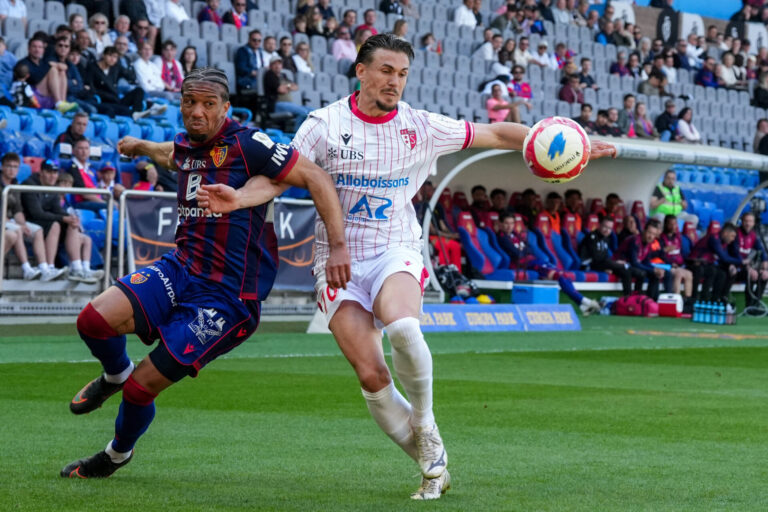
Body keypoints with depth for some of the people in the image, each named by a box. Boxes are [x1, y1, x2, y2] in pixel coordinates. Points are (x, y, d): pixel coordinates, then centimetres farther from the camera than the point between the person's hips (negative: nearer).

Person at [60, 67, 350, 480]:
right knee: (95, 319, -17)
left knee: (143, 386, -4)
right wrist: (142, 147, 58)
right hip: (180, 269, 6)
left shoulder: (246, 144, -14)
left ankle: (118, 454, 29)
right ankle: (114, 374, 20)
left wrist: (338, 245, -21)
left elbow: (316, 178, -14)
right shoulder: (186, 146, 9)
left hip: (227, 296, -6)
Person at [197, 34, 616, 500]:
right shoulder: (326, 124, 0)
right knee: (371, 375, -13)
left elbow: (496, 134, 10)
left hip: (396, 252, 0)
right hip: (339, 258, 0)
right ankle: (433, 466, 4)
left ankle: (425, 425, -9)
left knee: (401, 327, -34)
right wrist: (239, 199, -23)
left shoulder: (421, 127, 4)